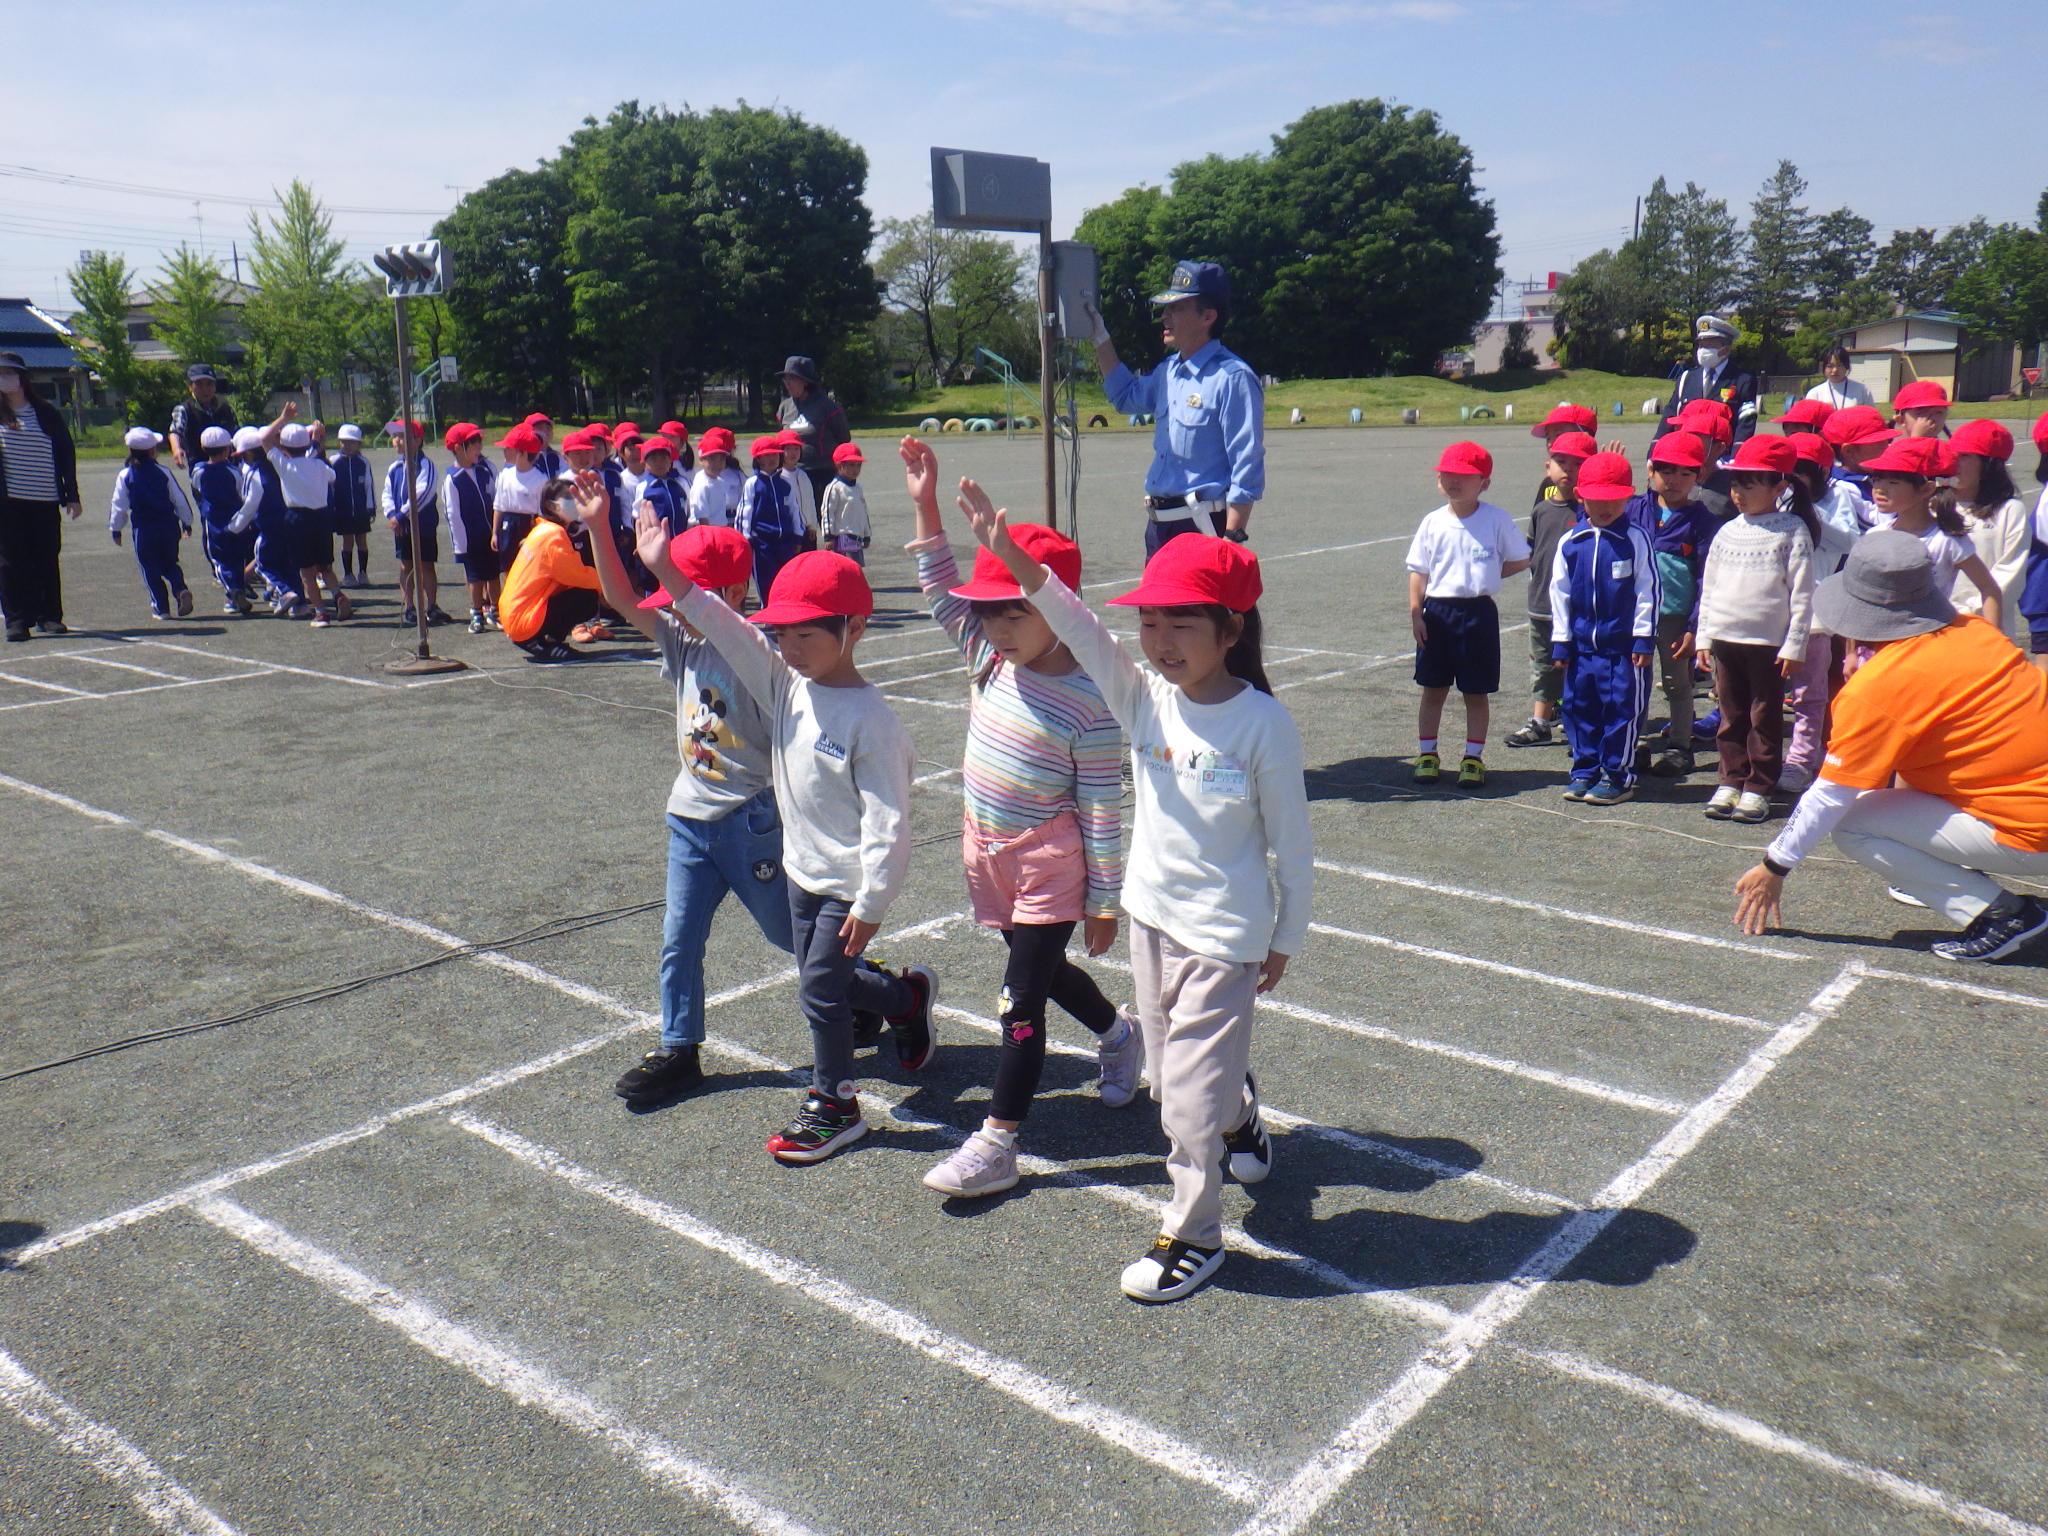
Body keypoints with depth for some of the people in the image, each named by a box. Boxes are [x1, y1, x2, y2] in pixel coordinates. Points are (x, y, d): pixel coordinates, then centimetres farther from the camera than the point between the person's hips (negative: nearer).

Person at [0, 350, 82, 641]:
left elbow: (67, 453, 8)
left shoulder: (47, 413, 6)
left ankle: (49, 616, 14)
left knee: (47, 559, 4)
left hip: (45, 500, 0)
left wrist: (72, 495, 5)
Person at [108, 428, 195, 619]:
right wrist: (186, 523, 14)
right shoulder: (162, 472, -2)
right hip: (168, 527, 2)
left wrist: (116, 528, 11)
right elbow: (179, 499, 3)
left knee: (150, 568, 8)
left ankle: (161, 607, 6)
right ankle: (181, 590, -13)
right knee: (170, 564, 15)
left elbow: (119, 505, -1)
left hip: (143, 530, -1)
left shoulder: (125, 476, -4)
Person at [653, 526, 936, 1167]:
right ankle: (908, 997, 45)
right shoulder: (785, 683, -2)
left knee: (820, 987, -1)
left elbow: (887, 819, -22)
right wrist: (665, 570, -18)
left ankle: (834, 1107, 18)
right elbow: (725, 628, -8)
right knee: (823, 980, 19)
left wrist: (871, 901, -20)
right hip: (802, 868, 8)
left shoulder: (869, 719, -23)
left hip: (848, 882, -8)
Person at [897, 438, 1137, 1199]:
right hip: (991, 853, 7)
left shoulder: (1088, 704, -21)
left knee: (1021, 999, -2)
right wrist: (926, 507, -6)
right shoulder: (990, 658, -2)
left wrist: (1104, 900, -12)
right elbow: (943, 593, 3)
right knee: (1041, 971, 24)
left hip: (1050, 865, -7)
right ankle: (1118, 1032, 51)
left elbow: (1102, 812, -17)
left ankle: (997, 1143, 7)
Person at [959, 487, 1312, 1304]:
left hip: (1225, 931, -5)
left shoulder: (1264, 724, -18)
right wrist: (1013, 557, -37)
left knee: (1191, 1083, 0)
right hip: (1152, 914, 5)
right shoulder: (1143, 698, -7)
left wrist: (1286, 939, -1)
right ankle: (1241, 1122, 53)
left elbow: (1292, 846, -9)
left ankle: (1193, 1235, 19)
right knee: (1173, 1068, 22)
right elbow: (1081, 629, -23)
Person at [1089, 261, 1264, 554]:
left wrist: (1231, 540, -22)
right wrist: (1100, 337, 31)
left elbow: (1247, 471, -18)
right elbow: (1127, 396, 37)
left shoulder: (1233, 378, -15)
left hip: (1202, 529, -9)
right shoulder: (1168, 371, 13)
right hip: (1159, 526, 9)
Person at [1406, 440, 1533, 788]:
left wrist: (1489, 575, -1)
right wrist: (1416, 614, -3)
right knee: (1433, 689, 8)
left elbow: (1520, 560, 6)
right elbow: (1418, 571, 3)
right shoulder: (1432, 523, 2)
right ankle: (1427, 754, 19)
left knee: (1476, 692, 6)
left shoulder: (1496, 520, -3)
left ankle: (1473, 758, 16)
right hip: (1438, 613, 2)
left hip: (1479, 613, -1)